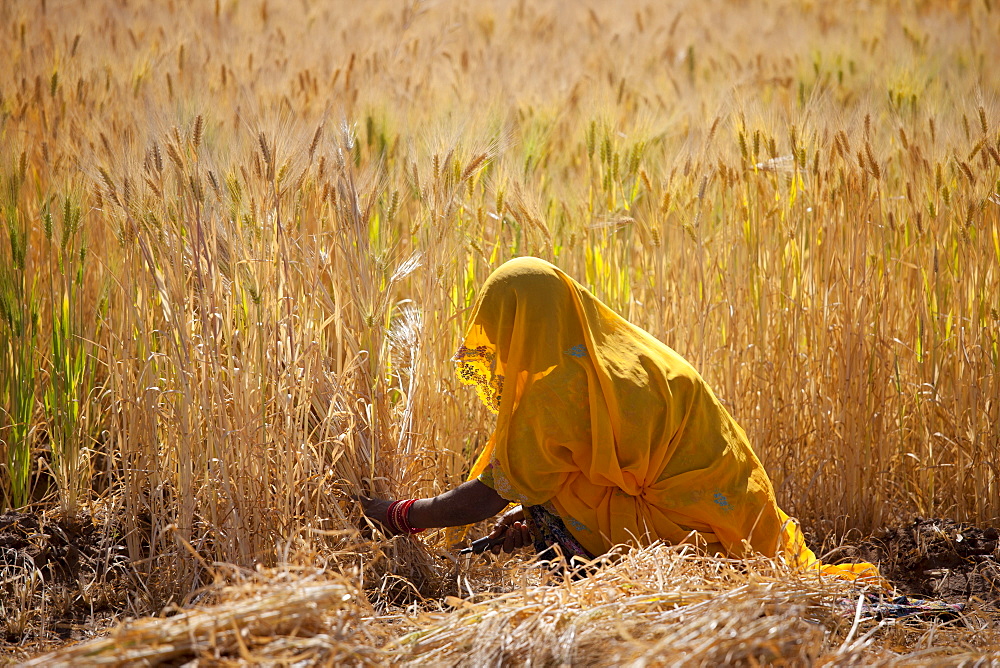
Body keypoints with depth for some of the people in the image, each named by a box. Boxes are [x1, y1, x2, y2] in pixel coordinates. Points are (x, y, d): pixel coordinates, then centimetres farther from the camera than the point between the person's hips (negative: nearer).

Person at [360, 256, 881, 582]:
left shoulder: (556, 392, -15)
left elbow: (490, 495, -7)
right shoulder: (619, 348, 10)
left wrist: (399, 515, 5)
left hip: (683, 530, -9)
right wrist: (529, 515, 15)